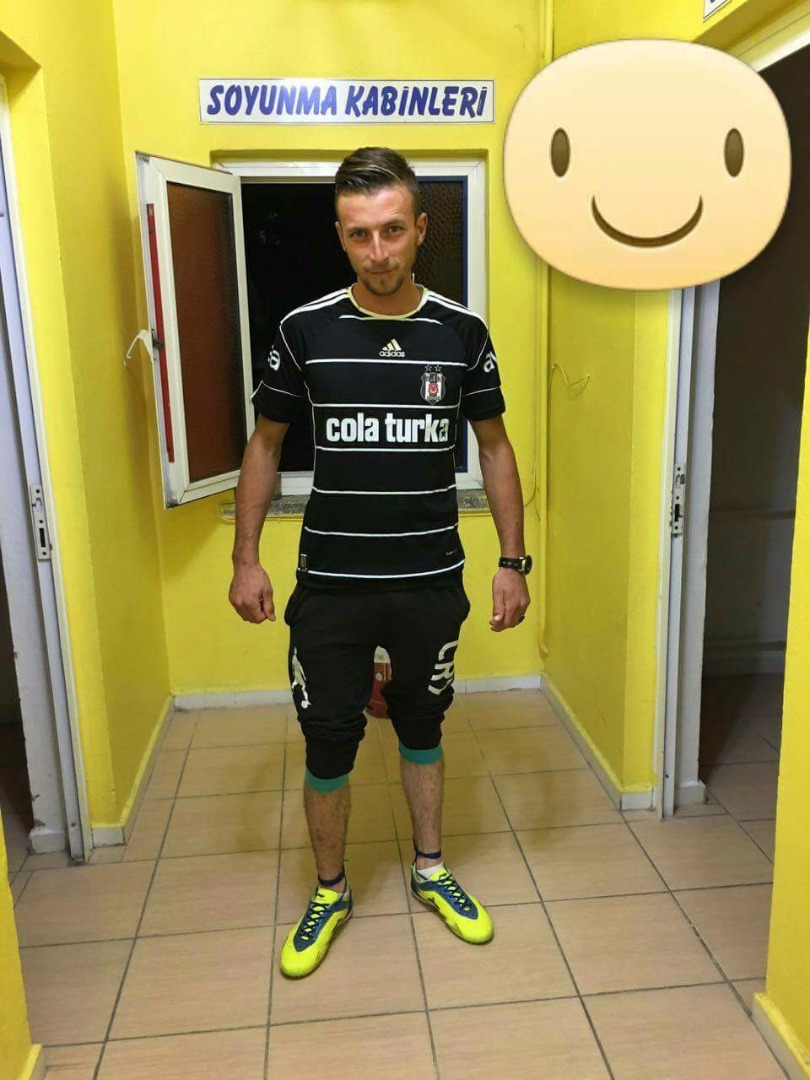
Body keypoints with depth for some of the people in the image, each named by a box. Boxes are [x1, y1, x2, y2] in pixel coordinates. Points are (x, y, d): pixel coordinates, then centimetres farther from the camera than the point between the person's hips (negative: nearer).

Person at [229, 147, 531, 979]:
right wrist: (246, 559, -1)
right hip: (330, 583, -1)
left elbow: (494, 446, 5)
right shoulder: (305, 331, -6)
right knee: (328, 742, 9)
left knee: (421, 725, 18)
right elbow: (265, 445, 3)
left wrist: (512, 560, 1)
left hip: (432, 581, 1)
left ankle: (430, 869, 40)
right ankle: (330, 891, 33)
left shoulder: (461, 332, -3)